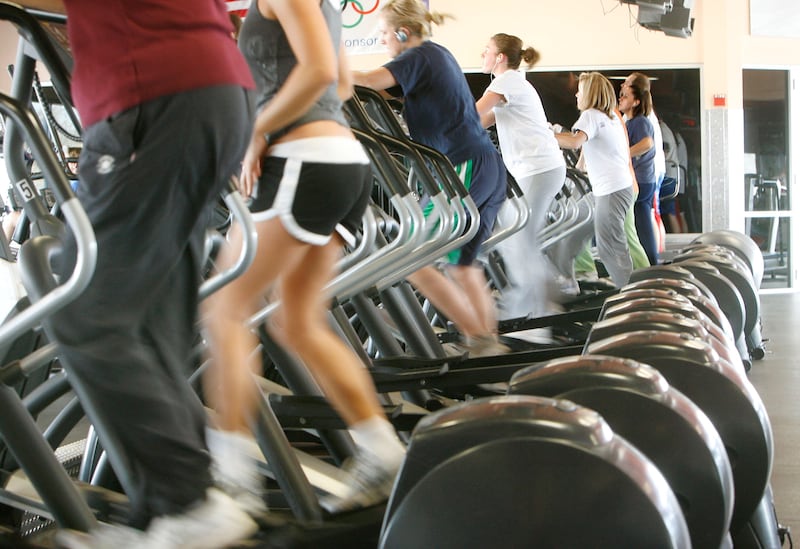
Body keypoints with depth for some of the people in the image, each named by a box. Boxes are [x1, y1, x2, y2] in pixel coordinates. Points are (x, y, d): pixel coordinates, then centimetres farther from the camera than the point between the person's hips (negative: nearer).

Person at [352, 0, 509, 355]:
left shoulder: (419, 56, -6)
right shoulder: (439, 55, 22)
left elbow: (372, 81, -22)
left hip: (466, 167, -10)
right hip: (491, 168, 10)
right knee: (462, 263, 17)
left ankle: (479, 339, -4)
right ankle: (489, 341, 17)